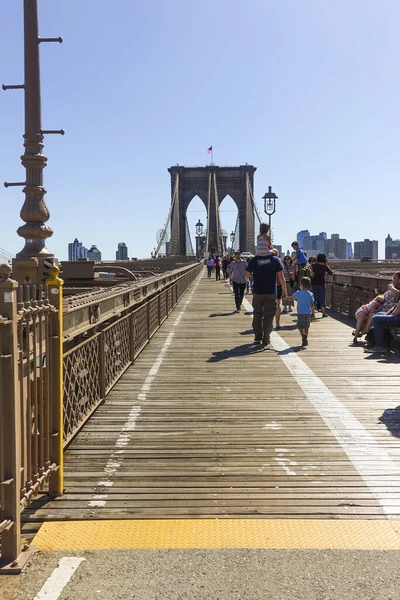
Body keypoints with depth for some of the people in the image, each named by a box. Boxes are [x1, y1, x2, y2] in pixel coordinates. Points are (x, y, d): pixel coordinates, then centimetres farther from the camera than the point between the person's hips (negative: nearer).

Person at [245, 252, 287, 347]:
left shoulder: (254, 259, -3)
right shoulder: (275, 259, -4)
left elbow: (247, 274, 1)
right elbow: (281, 276, -6)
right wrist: (284, 290, 2)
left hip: (257, 292, 1)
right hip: (271, 292, -1)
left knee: (257, 314, 17)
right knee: (268, 315, 6)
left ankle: (258, 337, 20)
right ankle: (265, 340, 5)